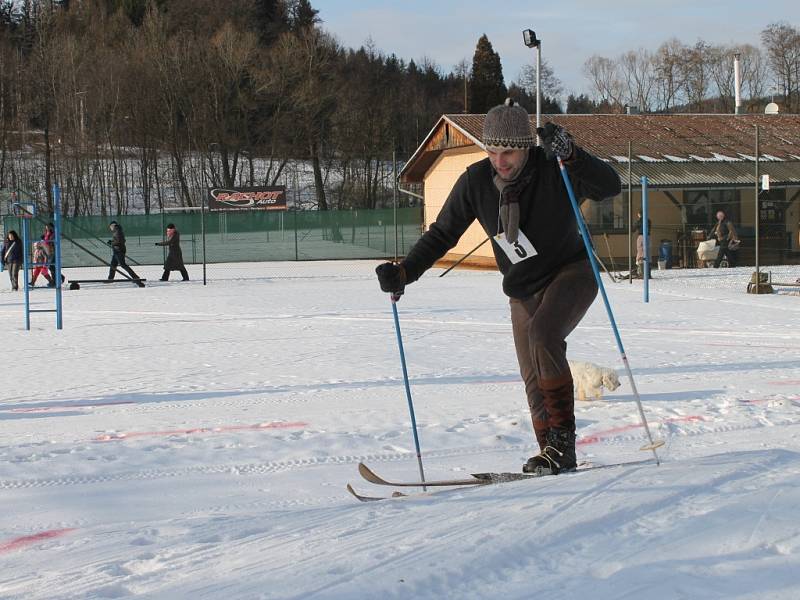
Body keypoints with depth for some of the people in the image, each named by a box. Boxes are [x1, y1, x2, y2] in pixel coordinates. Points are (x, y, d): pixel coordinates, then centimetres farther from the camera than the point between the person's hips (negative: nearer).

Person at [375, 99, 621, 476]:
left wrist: (570, 155, -45)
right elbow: (442, 233, -1)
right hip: (524, 291, 5)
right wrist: (405, 272, -12)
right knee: (534, 380, 1)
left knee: (542, 333, -30)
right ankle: (552, 453, 14)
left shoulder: (552, 169, -20)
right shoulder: (475, 182, -9)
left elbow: (610, 187, -31)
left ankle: (562, 440, -22)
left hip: (571, 273, -5)